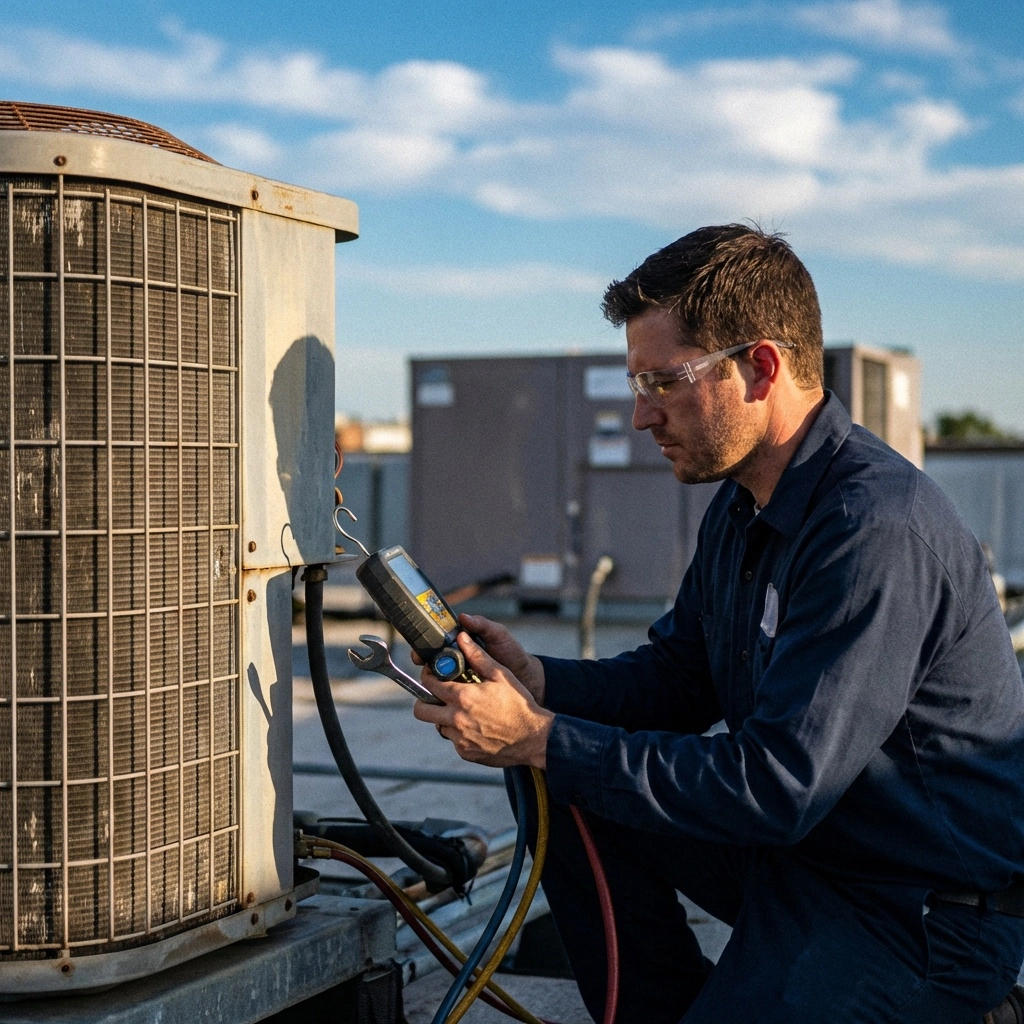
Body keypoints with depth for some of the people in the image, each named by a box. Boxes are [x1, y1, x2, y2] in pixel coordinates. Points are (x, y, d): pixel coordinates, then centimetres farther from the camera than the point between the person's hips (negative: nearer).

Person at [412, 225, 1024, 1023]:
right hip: (801, 844, 9)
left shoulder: (876, 529, -27)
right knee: (565, 796, 1)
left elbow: (778, 785, -29)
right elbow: (681, 677, 13)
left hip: (930, 911, -9)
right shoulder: (746, 500, 4)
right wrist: (539, 683, -6)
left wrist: (542, 741, -24)